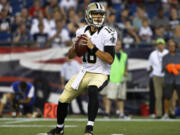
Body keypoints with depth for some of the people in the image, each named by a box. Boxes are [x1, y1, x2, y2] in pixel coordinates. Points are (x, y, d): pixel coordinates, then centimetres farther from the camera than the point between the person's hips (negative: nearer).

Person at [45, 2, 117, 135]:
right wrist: (76, 45, -11)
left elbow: (110, 60, -22)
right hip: (85, 73, 6)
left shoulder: (107, 34, -14)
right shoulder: (82, 32, 2)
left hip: (100, 74, -6)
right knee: (63, 99, 6)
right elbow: (71, 55, 10)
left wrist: (93, 47, -26)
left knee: (92, 90, -38)